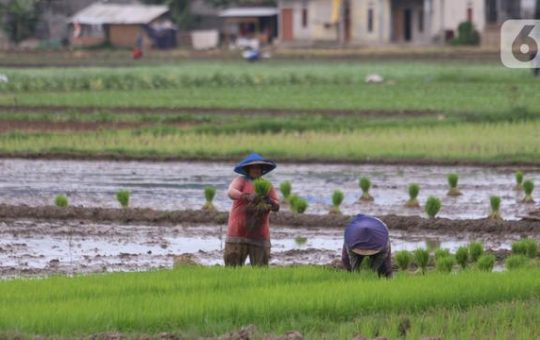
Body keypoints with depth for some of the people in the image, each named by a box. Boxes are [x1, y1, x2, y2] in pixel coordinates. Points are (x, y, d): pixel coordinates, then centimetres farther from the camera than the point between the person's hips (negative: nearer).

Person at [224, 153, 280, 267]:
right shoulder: (240, 181, 3)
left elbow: (277, 207, 7)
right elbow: (231, 193, -17)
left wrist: (269, 201, -17)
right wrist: (247, 197, -34)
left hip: (259, 234, 3)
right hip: (238, 231, -3)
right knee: (232, 266, -5)